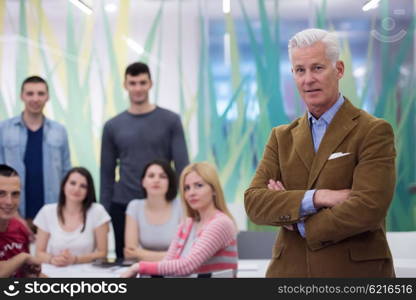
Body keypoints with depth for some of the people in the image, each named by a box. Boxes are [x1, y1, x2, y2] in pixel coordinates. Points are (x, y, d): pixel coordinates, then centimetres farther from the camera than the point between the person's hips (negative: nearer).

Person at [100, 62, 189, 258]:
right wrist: (104, 212, 5)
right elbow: (107, 174, 9)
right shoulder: (113, 126, 7)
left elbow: (182, 166, -2)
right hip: (123, 207, 2)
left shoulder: (170, 121, 1)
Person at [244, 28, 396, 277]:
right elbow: (253, 201, -2)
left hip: (355, 270, -3)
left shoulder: (374, 132, -4)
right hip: (289, 269, 3)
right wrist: (316, 197, -17)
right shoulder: (282, 137, 10)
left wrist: (301, 225, -6)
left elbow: (369, 209, -15)